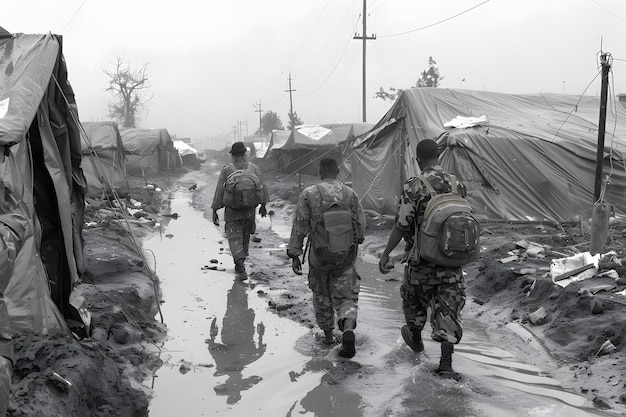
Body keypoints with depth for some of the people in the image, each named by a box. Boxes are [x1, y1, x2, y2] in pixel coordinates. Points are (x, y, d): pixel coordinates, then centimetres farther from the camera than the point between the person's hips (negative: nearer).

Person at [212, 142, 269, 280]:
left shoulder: (226, 170, -6)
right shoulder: (254, 168, -1)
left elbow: (219, 191, -6)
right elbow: (262, 187, 3)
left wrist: (215, 211, 0)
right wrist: (263, 205, 16)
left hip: (232, 211, -2)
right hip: (250, 210, 3)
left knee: (234, 238, 1)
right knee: (245, 237, 17)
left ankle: (240, 263, -20)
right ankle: (239, 266, 27)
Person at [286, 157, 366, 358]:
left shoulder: (309, 194, -8)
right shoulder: (350, 194, -2)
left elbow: (299, 227, -8)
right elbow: (360, 225, 4)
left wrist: (294, 255, -3)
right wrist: (355, 242, 24)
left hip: (319, 256, 0)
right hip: (345, 257, 1)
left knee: (322, 294, 21)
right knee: (345, 297, 9)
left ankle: (328, 334, 34)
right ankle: (348, 331, -17)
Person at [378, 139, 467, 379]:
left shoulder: (414, 187, -14)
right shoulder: (458, 185, 2)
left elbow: (401, 226, -16)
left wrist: (385, 254, -9)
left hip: (422, 260, -3)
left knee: (414, 299, 22)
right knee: (448, 310, 7)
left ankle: (416, 339, 44)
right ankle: (446, 364, 4)